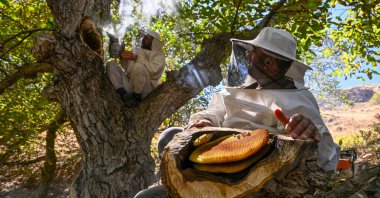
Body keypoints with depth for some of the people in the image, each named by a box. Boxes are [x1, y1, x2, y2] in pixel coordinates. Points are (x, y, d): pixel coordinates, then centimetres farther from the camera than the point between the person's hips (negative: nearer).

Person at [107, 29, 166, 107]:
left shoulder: (159, 56, 4)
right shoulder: (138, 51, 25)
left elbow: (153, 70, -17)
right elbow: (127, 68, 19)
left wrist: (136, 58, -24)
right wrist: (123, 57, 1)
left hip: (144, 90, -7)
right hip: (129, 85, 7)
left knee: (139, 66, -34)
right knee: (111, 64, -2)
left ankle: (136, 97, -17)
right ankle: (123, 94, -22)